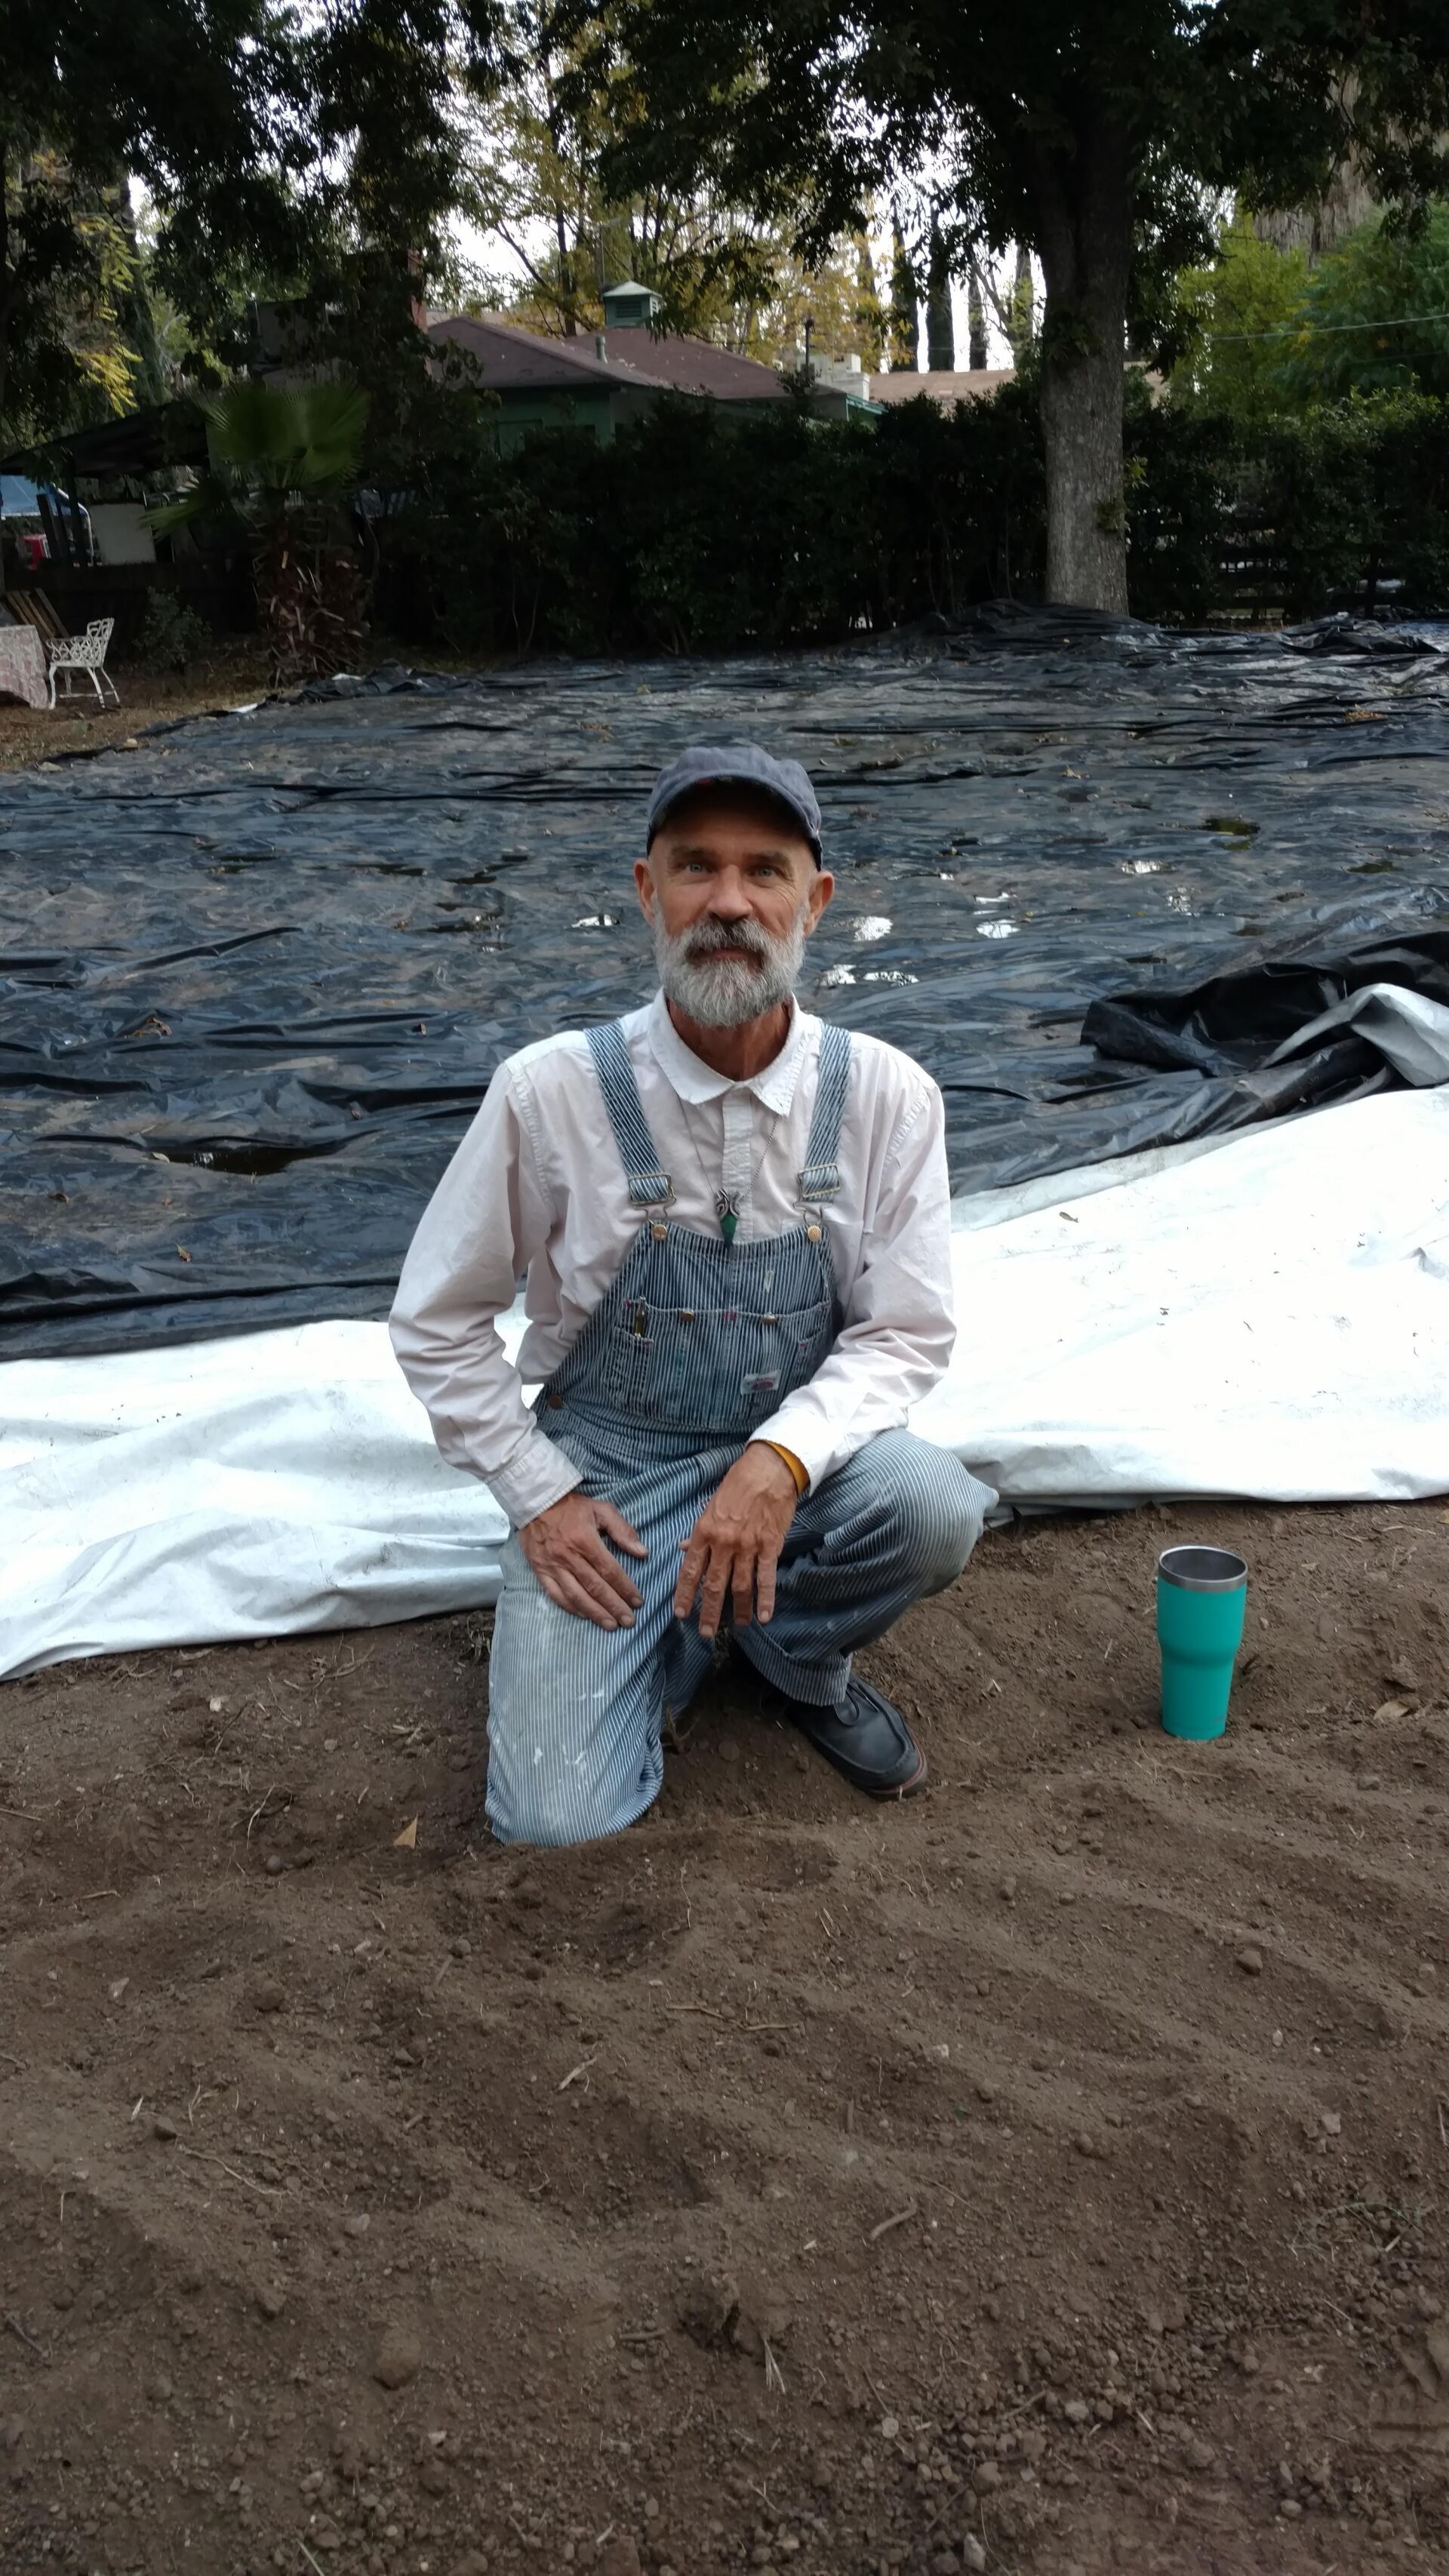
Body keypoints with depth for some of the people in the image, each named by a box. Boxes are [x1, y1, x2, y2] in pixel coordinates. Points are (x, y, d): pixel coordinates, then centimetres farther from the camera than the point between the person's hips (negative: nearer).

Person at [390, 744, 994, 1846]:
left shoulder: (886, 1096, -10)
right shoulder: (551, 1091, -14)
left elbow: (906, 1333, -6)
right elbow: (437, 1321, -2)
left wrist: (781, 1461, -24)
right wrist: (537, 1494, -9)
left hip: (795, 1456, 2)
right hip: (607, 1468, -1)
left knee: (933, 1507, -32)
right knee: (559, 1820, -17)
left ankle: (795, 1650, 4)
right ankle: (687, 1631, 16)